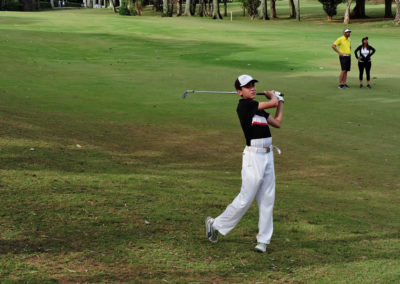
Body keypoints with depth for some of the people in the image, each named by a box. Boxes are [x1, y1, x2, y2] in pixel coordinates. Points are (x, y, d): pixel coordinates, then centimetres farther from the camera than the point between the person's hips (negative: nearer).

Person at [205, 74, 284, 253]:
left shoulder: (258, 108, 14)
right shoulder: (244, 105, -11)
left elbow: (277, 123, 21)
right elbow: (272, 103, -9)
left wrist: (280, 101, 21)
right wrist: (272, 95, 14)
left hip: (267, 155, 8)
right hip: (254, 156, -8)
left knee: (267, 199, 6)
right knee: (245, 198, -5)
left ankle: (263, 240, 12)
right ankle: (216, 224, 12)